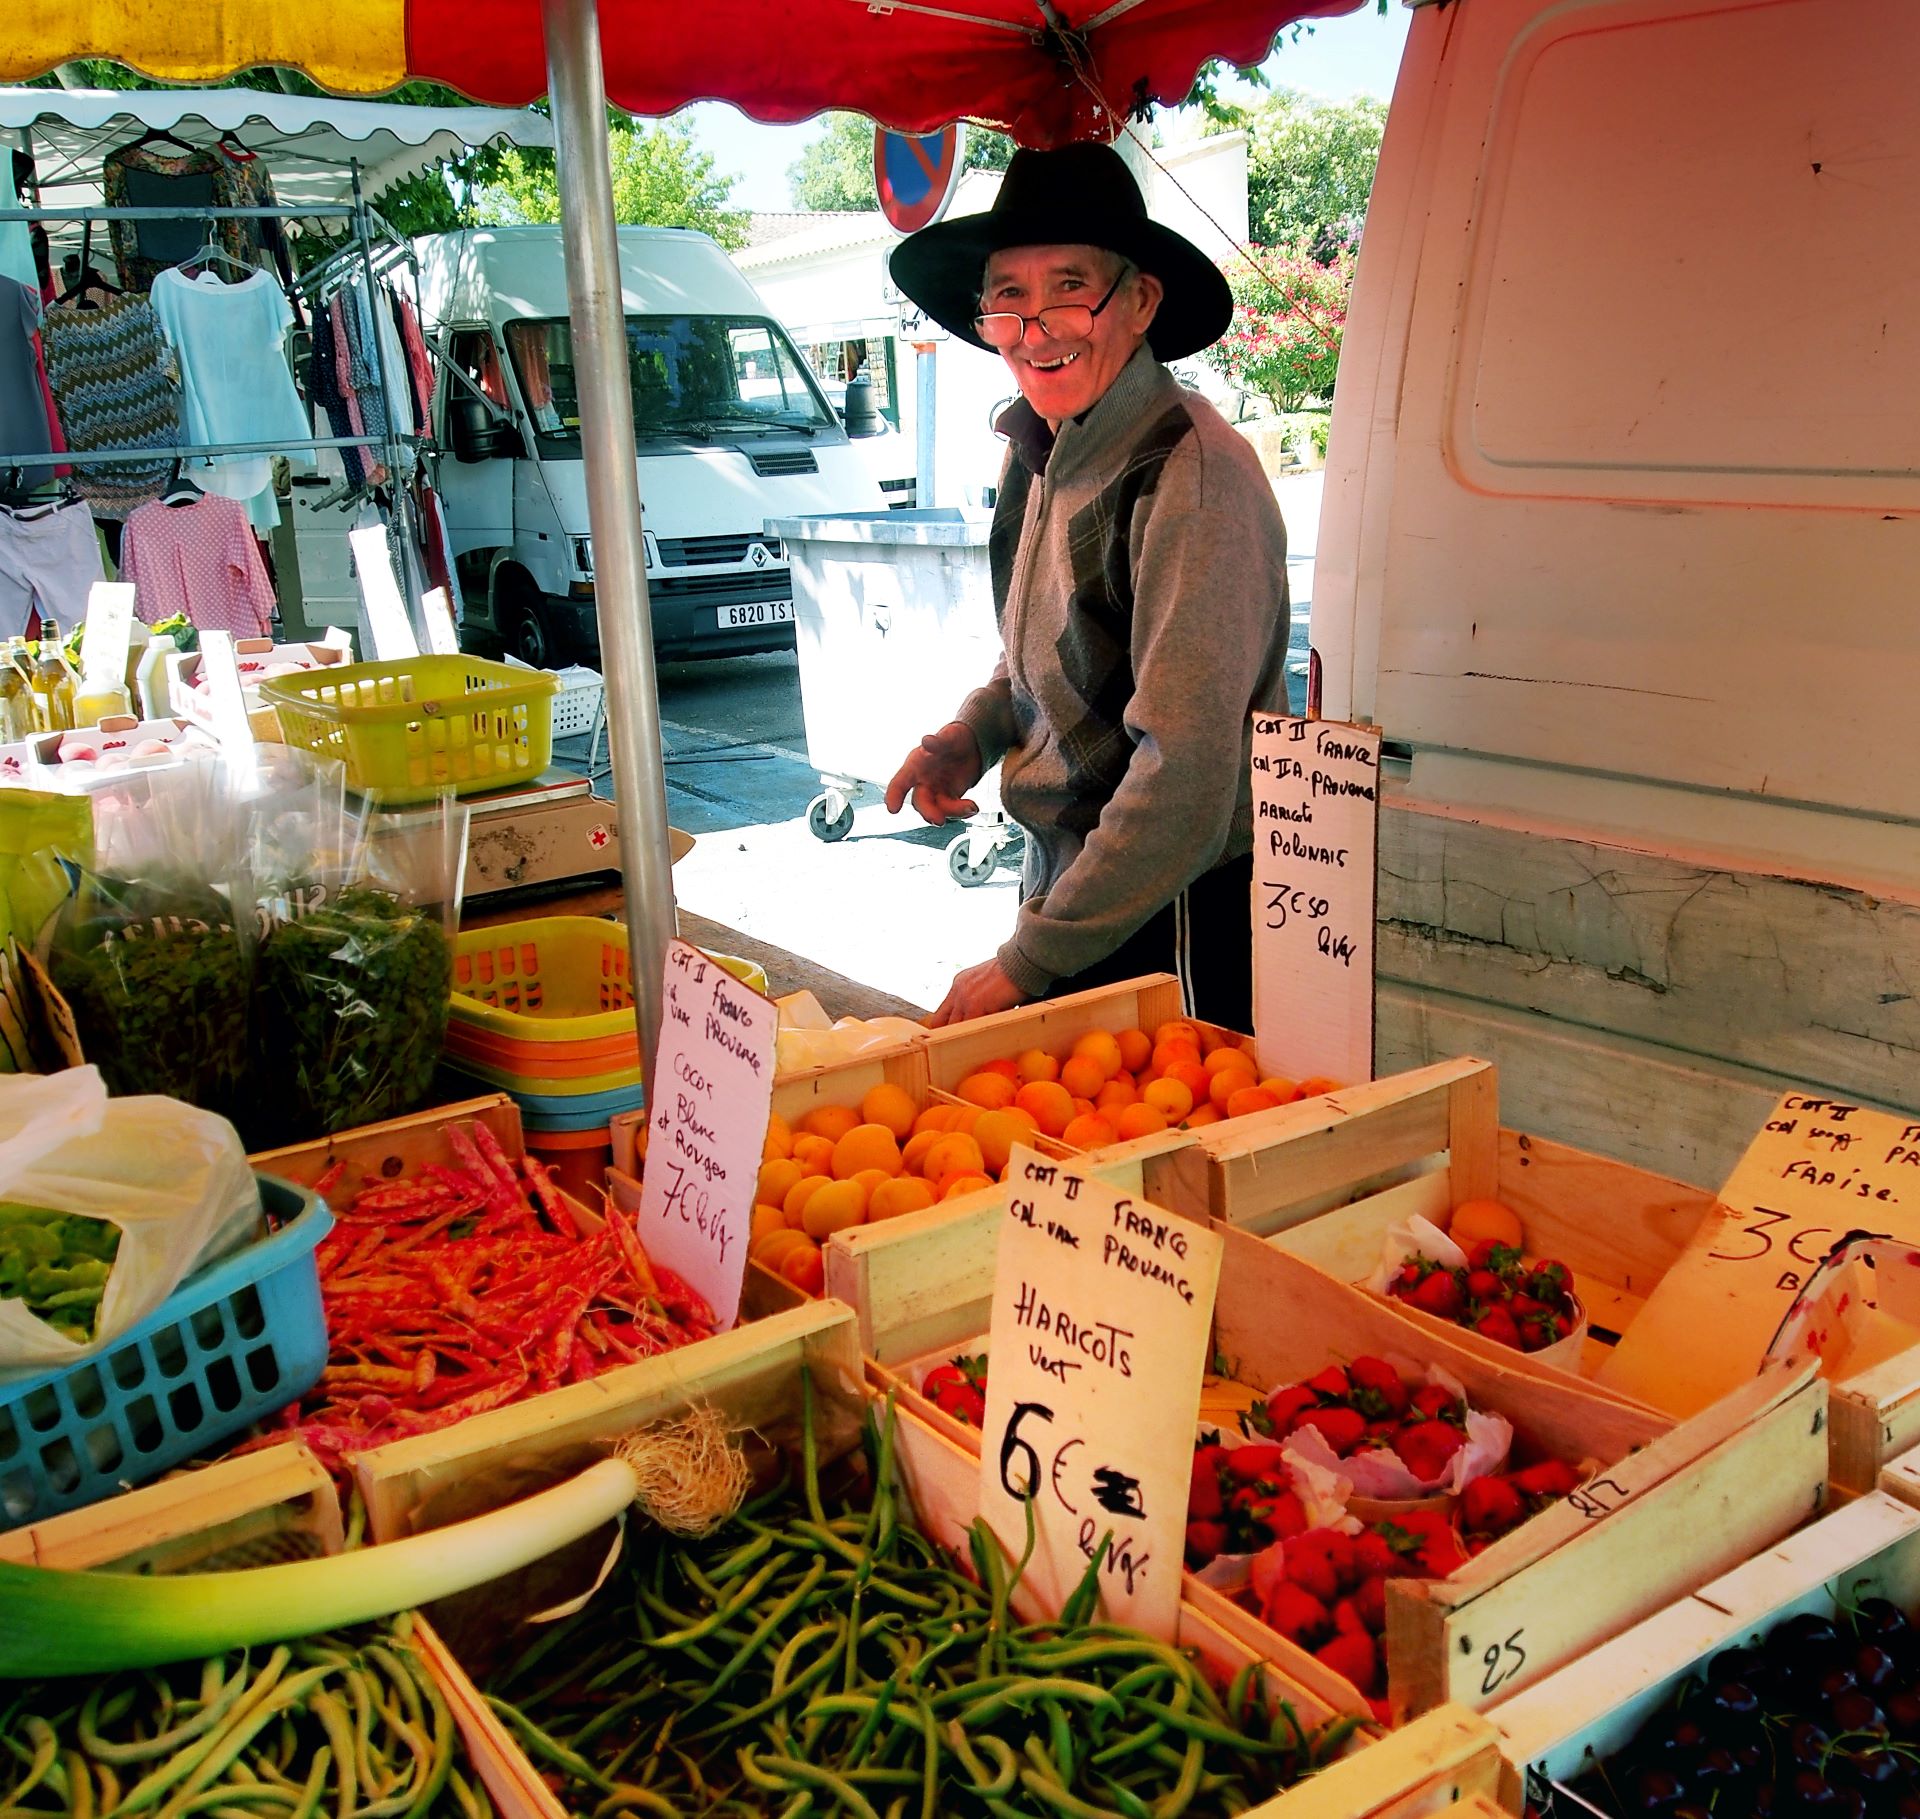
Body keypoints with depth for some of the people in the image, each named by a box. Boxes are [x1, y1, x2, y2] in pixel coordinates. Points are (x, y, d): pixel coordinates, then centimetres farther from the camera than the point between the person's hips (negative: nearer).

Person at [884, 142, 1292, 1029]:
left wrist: (1025, 963, -21)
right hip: (1062, 888, 8)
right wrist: (972, 735, 0)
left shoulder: (1191, 474, -21)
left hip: (1181, 921, -7)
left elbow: (1184, 778, -25)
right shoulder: (1036, 450, 4)